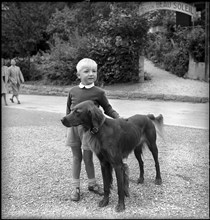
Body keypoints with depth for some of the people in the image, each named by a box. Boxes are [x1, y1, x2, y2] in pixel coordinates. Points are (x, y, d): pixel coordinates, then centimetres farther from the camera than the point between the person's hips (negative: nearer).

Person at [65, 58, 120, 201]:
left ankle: (92, 184, 29)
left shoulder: (98, 92, -6)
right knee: (77, 157, 11)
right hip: (74, 127, 2)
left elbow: (108, 109, 3)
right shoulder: (73, 91, 1)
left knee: (88, 158, 8)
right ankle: (76, 187, 22)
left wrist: (118, 117, -11)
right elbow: (69, 109, 12)